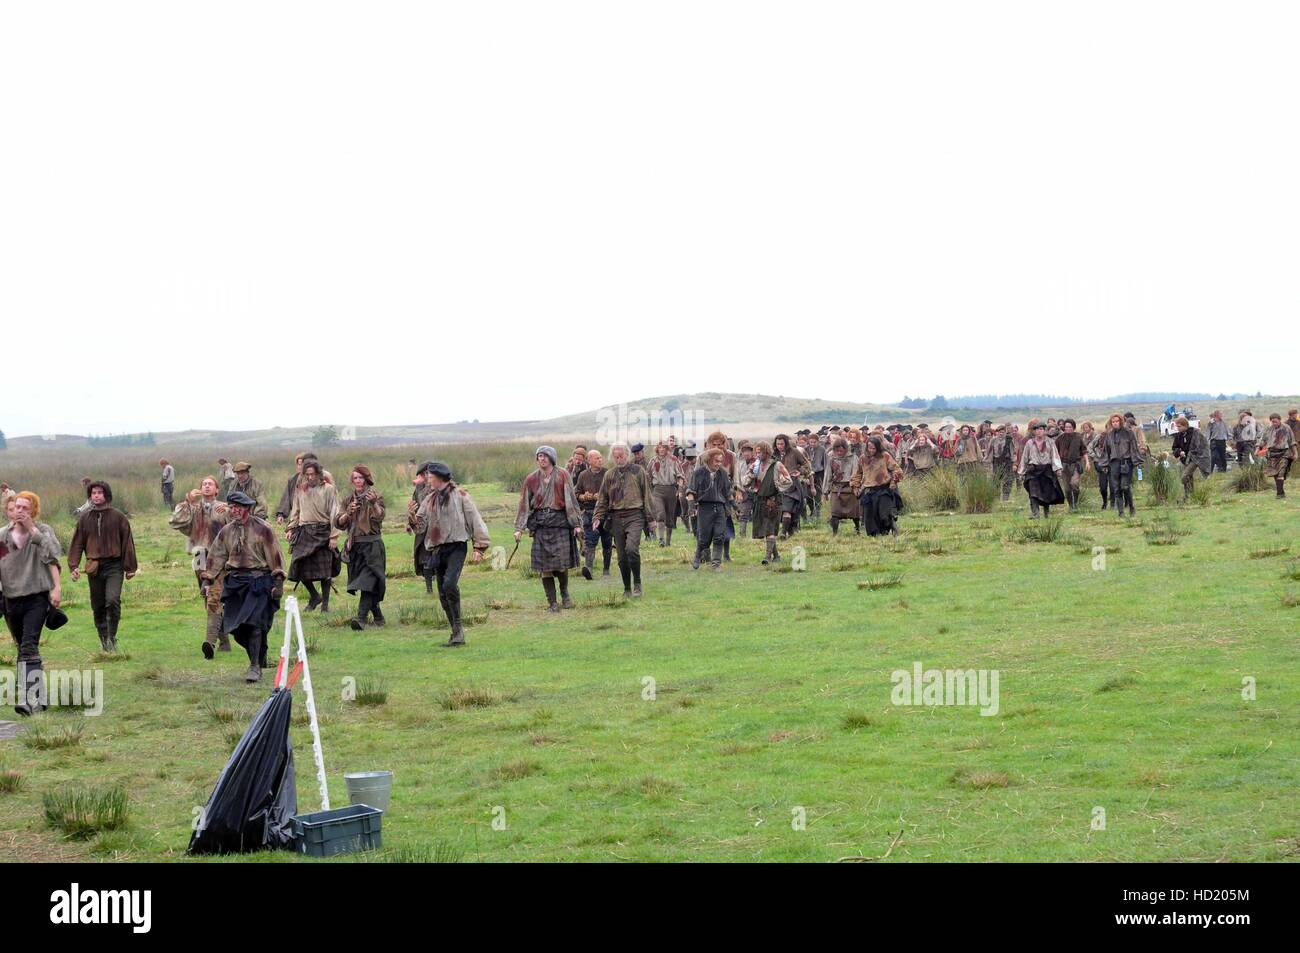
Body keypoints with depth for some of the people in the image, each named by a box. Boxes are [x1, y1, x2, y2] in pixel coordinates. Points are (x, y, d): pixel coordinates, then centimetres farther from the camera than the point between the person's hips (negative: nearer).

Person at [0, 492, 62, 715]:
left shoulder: (43, 531, 0)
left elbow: (51, 556, -16)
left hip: (37, 598, -5)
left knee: (29, 646, -21)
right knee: (24, 648, 14)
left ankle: (28, 699, -29)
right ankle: (40, 696, 28)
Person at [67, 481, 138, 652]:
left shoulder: (118, 516, 1)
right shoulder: (85, 519, 7)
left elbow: (127, 541, 3)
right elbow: (77, 543, 9)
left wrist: (130, 567, 2)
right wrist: (73, 566, -2)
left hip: (114, 565, -3)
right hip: (94, 567, 3)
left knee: (113, 600, -19)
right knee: (98, 606, 7)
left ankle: (112, 637, -8)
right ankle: (103, 638, 19)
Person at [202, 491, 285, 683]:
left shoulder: (262, 529, -4)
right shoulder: (226, 532, 10)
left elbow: (274, 556, -3)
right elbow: (216, 558, 15)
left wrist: (278, 582, -7)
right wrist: (207, 580, 10)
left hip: (258, 582, -5)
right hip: (235, 582, 5)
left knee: (254, 623, -16)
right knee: (237, 628, 2)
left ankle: (255, 667, -12)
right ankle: (258, 660, 22)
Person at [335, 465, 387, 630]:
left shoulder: (375, 497, 0)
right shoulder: (348, 500, 12)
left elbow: (379, 517, -18)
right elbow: (338, 523, 6)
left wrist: (374, 504, -36)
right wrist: (348, 513, -13)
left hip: (372, 544, -5)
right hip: (354, 546, 5)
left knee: (367, 582, -16)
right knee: (367, 585, 10)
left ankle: (361, 618, -26)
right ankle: (378, 617, 22)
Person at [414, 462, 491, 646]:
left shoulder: (459, 495, 0)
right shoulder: (429, 500, 14)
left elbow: (474, 520, -1)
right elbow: (421, 527, 9)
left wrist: (479, 547, -5)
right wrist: (413, 517, -12)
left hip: (456, 547, -6)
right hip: (437, 550, 6)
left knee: (450, 584, -26)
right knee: (443, 595, 5)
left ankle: (458, 626, -13)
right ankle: (457, 634, 13)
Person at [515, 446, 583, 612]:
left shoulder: (563, 476, 2)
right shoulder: (531, 479, 8)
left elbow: (571, 500, 3)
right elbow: (524, 504, 11)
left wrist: (577, 524, -2)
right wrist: (519, 528, 6)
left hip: (560, 522, -2)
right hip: (540, 524, 2)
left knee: (562, 563, -3)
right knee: (544, 567, -2)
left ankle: (564, 594, 23)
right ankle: (552, 602, 4)